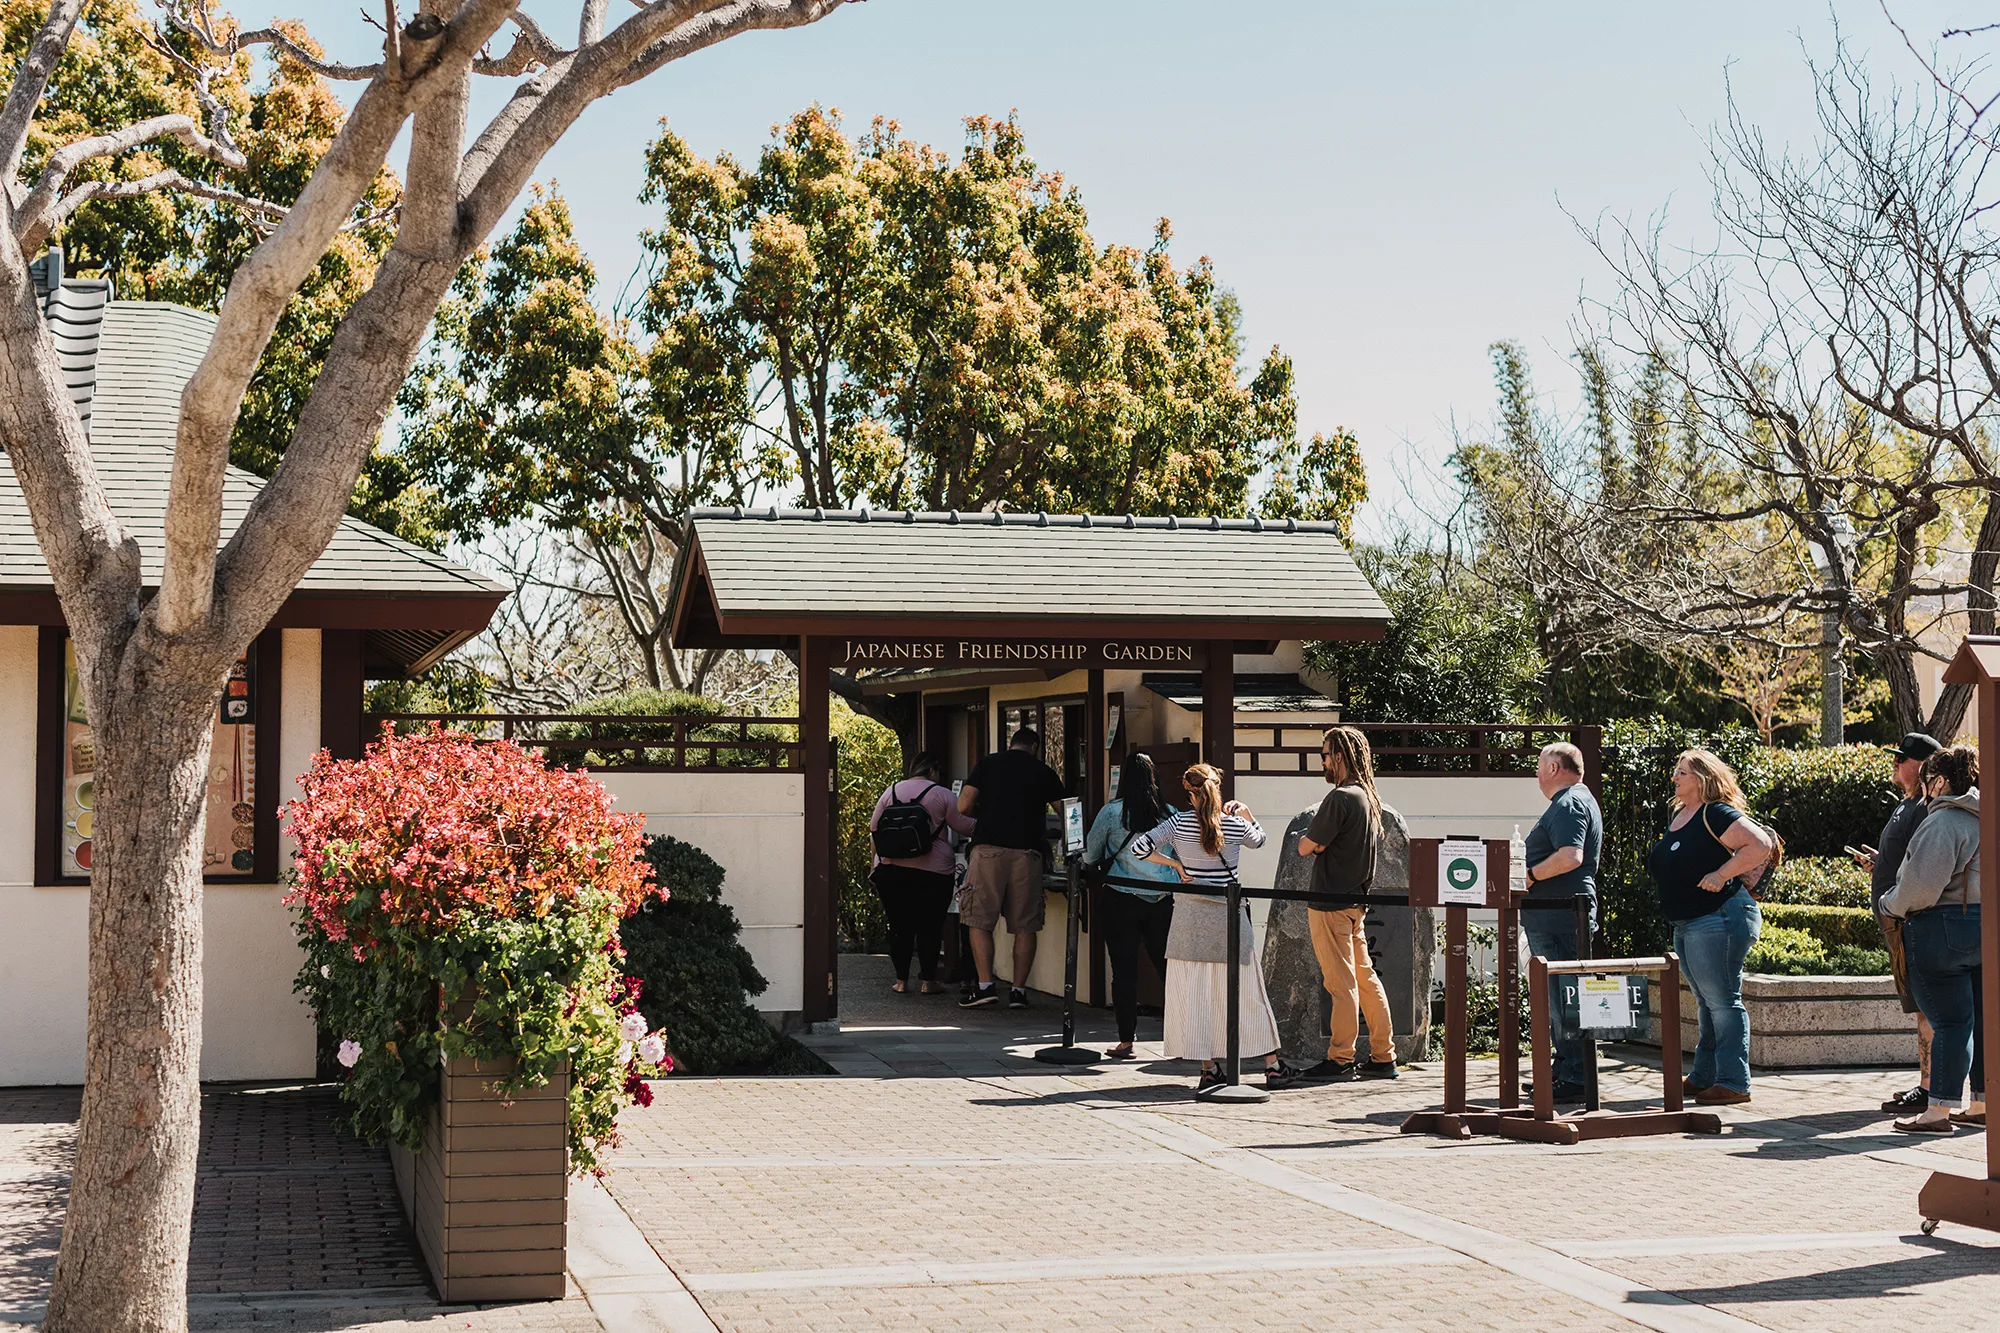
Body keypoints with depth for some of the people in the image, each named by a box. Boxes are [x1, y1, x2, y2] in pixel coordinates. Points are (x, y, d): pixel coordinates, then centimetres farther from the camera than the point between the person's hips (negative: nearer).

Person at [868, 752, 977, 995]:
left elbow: (874, 826, 10)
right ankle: (928, 981, 5)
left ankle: (901, 981, 7)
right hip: (931, 871, -3)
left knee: (900, 925, 8)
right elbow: (964, 826, 1)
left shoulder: (892, 791, 7)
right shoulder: (941, 794, -2)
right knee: (930, 926, 6)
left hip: (891, 868, 3)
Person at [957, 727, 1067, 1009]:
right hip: (1027, 851, 1)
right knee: (1025, 926, 7)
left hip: (988, 850, -1)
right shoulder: (1043, 772, 12)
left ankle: (986, 985, -6)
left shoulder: (987, 764, 10)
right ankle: (1018, 990, 6)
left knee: (979, 921, 4)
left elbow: (963, 806, 3)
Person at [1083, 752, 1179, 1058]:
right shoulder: (1170, 813, 2)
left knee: (1124, 971, 1)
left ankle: (1126, 1041, 3)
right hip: (1164, 901, 3)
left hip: (1121, 899, -2)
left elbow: (1090, 854, 5)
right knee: (1168, 967, 8)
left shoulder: (1111, 812, -5)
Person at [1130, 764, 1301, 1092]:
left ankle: (1208, 1069, 6)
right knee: (1247, 992, 7)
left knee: (1194, 993, 6)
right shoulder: (1235, 825, -2)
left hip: (1191, 916, 0)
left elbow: (1139, 847, -7)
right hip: (1229, 915, 0)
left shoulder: (1179, 822, -4)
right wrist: (1245, 812, 21)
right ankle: (1273, 1066, 13)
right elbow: (1259, 838, 20)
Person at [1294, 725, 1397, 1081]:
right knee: (1365, 978, 12)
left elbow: (1305, 847, -16)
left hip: (1331, 902, -9)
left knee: (1341, 983, -5)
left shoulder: (1340, 798, -17)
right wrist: (1321, 843, 5)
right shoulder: (1370, 798, 12)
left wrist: (1308, 838, 6)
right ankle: (1383, 1057, 15)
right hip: (1357, 900, 9)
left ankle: (1340, 1060, 0)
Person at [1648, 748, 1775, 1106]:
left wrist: (1721, 876, -22)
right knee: (1707, 1003, 17)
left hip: (1717, 918, -10)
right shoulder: (1678, 817, 15)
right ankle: (1703, 1077, 25)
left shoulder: (1714, 814, -13)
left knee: (1722, 1002, -8)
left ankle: (1734, 1083, -5)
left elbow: (1760, 845, -22)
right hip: (1686, 924, 10)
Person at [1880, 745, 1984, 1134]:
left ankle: (1940, 1109, -5)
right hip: (1986, 925, 8)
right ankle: (1983, 1104, 19)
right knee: (1981, 1019, 13)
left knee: (1951, 1021, -7)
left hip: (1942, 930, -8)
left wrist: (1890, 905, -2)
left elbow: (1923, 886, -21)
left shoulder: (1944, 822, -14)